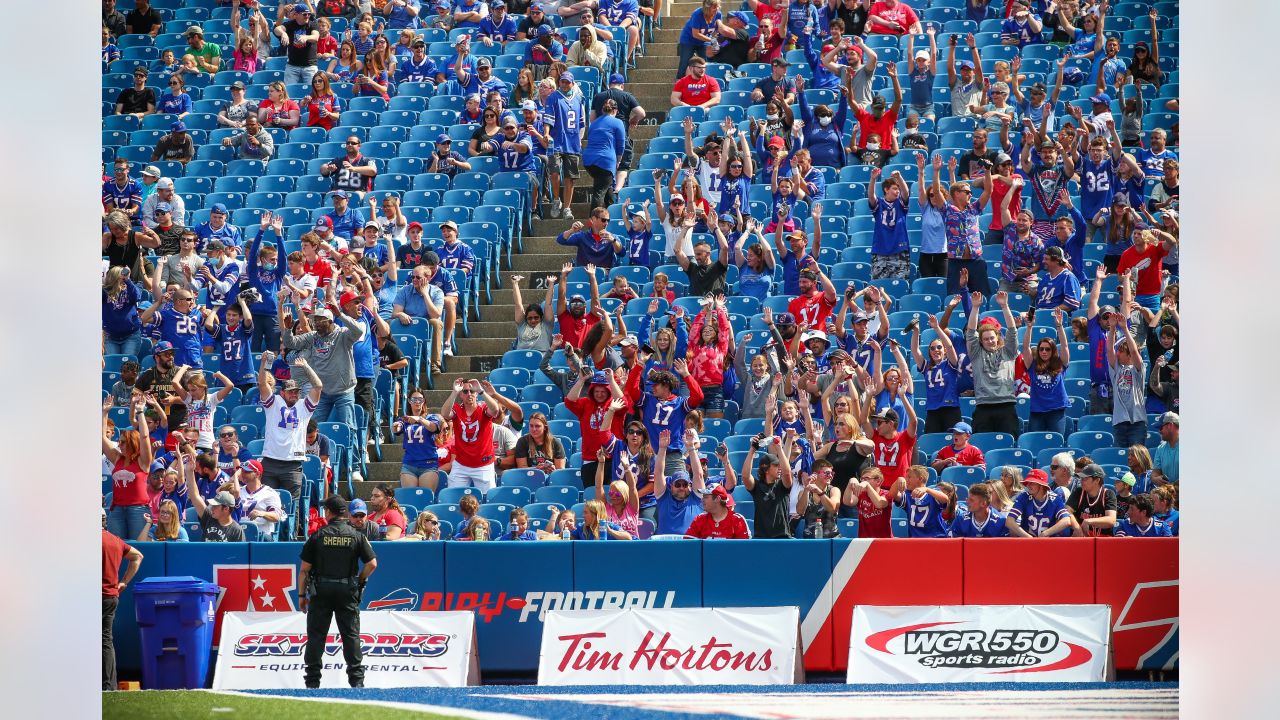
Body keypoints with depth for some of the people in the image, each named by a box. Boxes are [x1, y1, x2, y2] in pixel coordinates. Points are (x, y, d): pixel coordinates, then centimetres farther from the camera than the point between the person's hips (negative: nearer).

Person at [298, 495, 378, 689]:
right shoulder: (356, 536, 0)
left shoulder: (317, 536, -3)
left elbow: (305, 569, -2)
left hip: (321, 591, -1)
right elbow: (372, 564, -4)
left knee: (316, 635, 4)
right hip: (348, 591, 1)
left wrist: (302, 594, 5)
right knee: (351, 634, 6)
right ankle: (356, 678, 2)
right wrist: (359, 582, 11)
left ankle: (312, 679, 2)